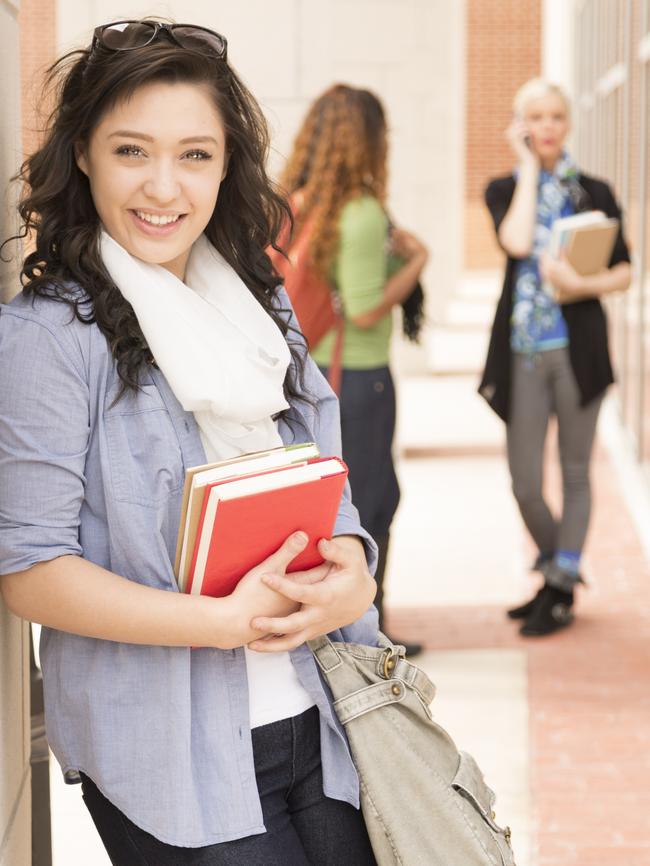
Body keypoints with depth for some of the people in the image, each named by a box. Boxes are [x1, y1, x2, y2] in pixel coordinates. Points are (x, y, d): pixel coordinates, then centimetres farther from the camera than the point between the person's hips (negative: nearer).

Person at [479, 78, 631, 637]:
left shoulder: (594, 192, 4)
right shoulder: (505, 189, 5)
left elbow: (624, 272, 3)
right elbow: (516, 241, -16)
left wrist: (583, 285, -17)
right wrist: (529, 167, -8)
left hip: (577, 347, -1)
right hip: (522, 349, 1)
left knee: (575, 471, 6)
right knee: (525, 481, 3)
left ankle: (562, 589, 16)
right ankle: (554, 570, 27)